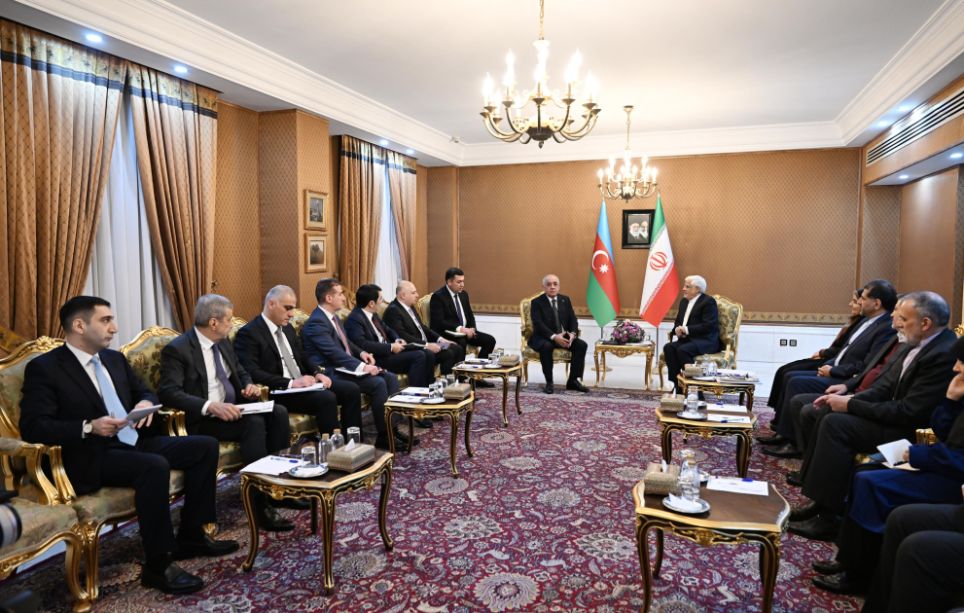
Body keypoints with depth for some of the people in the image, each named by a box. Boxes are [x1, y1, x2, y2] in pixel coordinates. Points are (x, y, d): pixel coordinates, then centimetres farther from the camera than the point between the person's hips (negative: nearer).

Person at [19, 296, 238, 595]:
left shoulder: (115, 358, 15)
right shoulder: (43, 368, -7)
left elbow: (145, 392, 23)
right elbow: (32, 427, -15)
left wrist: (146, 403, -3)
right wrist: (88, 427, -27)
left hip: (134, 442, 8)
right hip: (92, 456, -8)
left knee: (206, 446, -3)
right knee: (155, 466, -35)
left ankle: (190, 535, 6)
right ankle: (157, 565, -21)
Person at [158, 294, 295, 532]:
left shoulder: (223, 342, 11)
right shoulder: (176, 349, -13)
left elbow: (240, 372, 22)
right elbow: (169, 392, -23)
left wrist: (249, 385, -2)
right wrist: (211, 406, -35)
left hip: (232, 408, 7)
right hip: (203, 418, -7)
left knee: (278, 412, -17)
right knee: (254, 423, -31)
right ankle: (260, 503, -27)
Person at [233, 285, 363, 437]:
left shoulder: (287, 328, 17)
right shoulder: (248, 333, -9)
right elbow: (252, 373, -19)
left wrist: (317, 373, 1)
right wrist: (291, 383, -25)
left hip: (303, 382, 8)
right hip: (279, 391, -8)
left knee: (351, 390, -7)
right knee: (326, 398, -30)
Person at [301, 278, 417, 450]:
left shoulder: (333, 316, 12)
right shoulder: (316, 322, -18)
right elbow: (334, 353, -26)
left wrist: (361, 352, 4)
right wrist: (362, 367, -29)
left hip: (345, 367, 10)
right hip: (332, 374, -10)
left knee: (390, 378, -3)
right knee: (378, 383, -24)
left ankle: (392, 428, -1)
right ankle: (384, 436, -12)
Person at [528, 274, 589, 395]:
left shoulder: (565, 300, 10)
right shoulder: (536, 302, -5)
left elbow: (573, 319, 4)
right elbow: (538, 324, -17)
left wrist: (572, 334, -18)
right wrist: (554, 336, -30)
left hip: (564, 336, 5)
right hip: (543, 337, -4)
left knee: (582, 345, -19)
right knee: (546, 347, -37)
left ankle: (573, 380, -10)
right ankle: (549, 383, -23)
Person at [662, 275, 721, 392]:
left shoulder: (708, 301, -8)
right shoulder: (684, 301, 17)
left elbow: (709, 326, -18)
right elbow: (678, 321, 20)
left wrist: (687, 329, -19)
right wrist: (677, 329, -4)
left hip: (706, 341, -7)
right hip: (688, 339, 7)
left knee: (683, 350, -33)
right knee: (668, 347, -20)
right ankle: (677, 384, -20)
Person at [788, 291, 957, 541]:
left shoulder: (944, 355, -23)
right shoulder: (919, 343, 6)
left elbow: (909, 413, -25)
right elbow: (886, 386, 9)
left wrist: (851, 405, -19)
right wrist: (850, 399, -6)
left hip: (915, 431, -10)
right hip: (898, 416, 10)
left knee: (836, 423, -22)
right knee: (830, 416, 0)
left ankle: (828, 517, -12)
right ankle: (820, 501, 4)